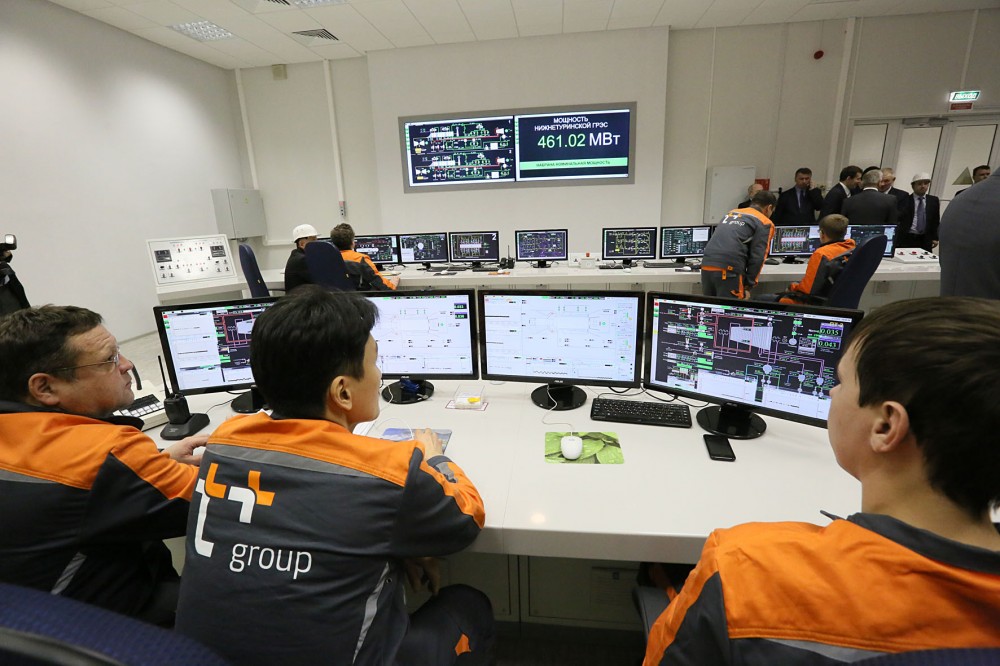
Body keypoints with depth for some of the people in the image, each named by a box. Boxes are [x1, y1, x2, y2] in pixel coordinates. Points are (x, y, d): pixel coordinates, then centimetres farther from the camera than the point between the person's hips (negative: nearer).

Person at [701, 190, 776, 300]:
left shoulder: (731, 213, 27)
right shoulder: (764, 224, 8)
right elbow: (758, 257, -1)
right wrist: (748, 286, 4)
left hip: (707, 265, 6)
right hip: (729, 270, -6)